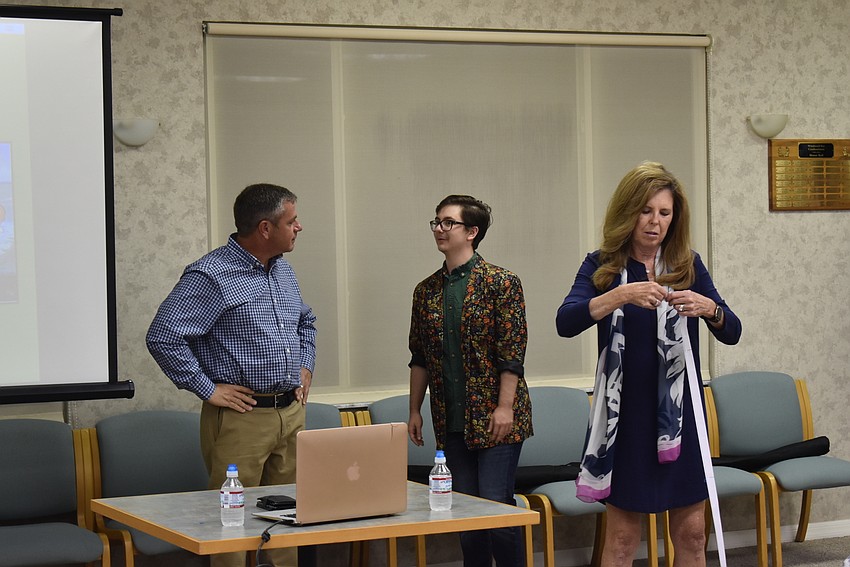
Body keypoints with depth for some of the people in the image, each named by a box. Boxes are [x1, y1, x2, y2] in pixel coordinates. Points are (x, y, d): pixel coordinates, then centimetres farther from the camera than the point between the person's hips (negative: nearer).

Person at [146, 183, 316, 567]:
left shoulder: (283, 270, 14)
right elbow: (163, 337, -18)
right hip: (241, 417, -7)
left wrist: (305, 366, 16)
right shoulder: (211, 276, -12)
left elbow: (306, 322, 32)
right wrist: (208, 390, -15)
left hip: (291, 413, 7)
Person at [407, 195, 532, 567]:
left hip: (494, 419, -5)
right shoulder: (427, 291, 11)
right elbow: (419, 358, 16)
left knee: (496, 504, -8)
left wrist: (505, 407, -15)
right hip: (452, 421, 6)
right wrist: (415, 410, 12)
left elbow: (512, 352, -10)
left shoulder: (501, 283, -6)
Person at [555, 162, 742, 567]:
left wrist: (708, 307, -21)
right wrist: (621, 295, -32)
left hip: (680, 413, 2)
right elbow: (565, 322, -18)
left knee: (691, 533, 6)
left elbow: (731, 332, 1)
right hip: (626, 413, -2)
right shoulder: (602, 266, -1)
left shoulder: (688, 266, 5)